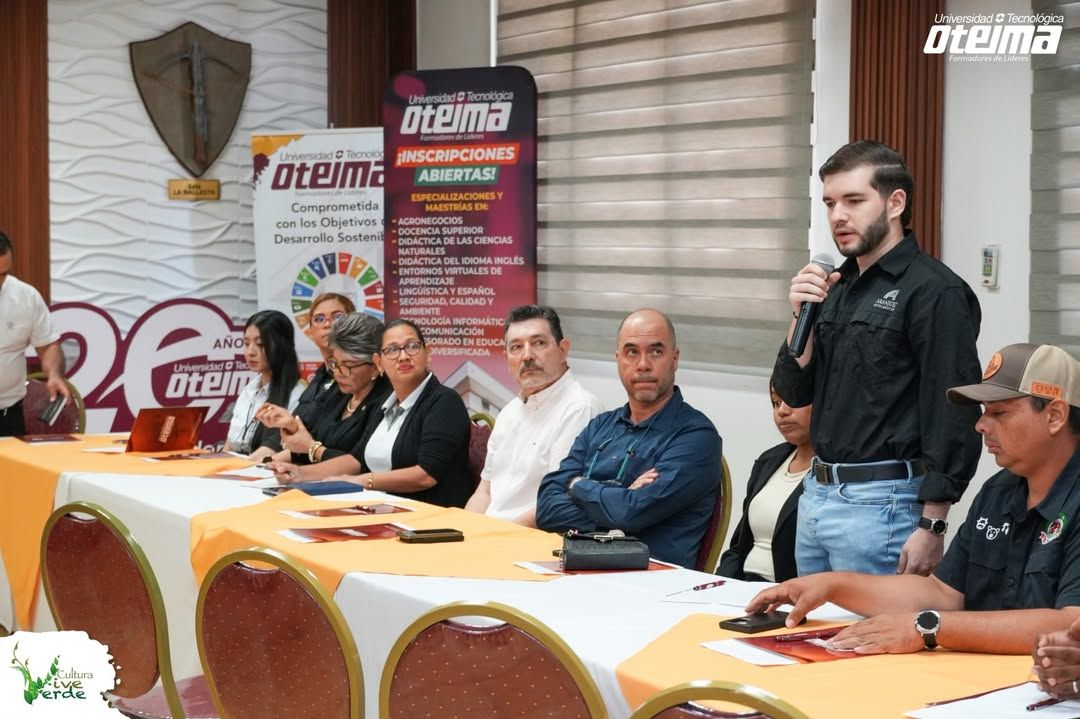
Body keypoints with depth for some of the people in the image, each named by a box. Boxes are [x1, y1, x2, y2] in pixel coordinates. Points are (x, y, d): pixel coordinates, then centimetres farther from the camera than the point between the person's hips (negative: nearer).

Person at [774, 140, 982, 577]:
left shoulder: (934, 291, -12)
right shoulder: (838, 287, 12)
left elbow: (953, 416, -16)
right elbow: (794, 393, 12)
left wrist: (932, 527, -18)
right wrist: (802, 316, -3)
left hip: (881, 503, -8)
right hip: (816, 492, 8)